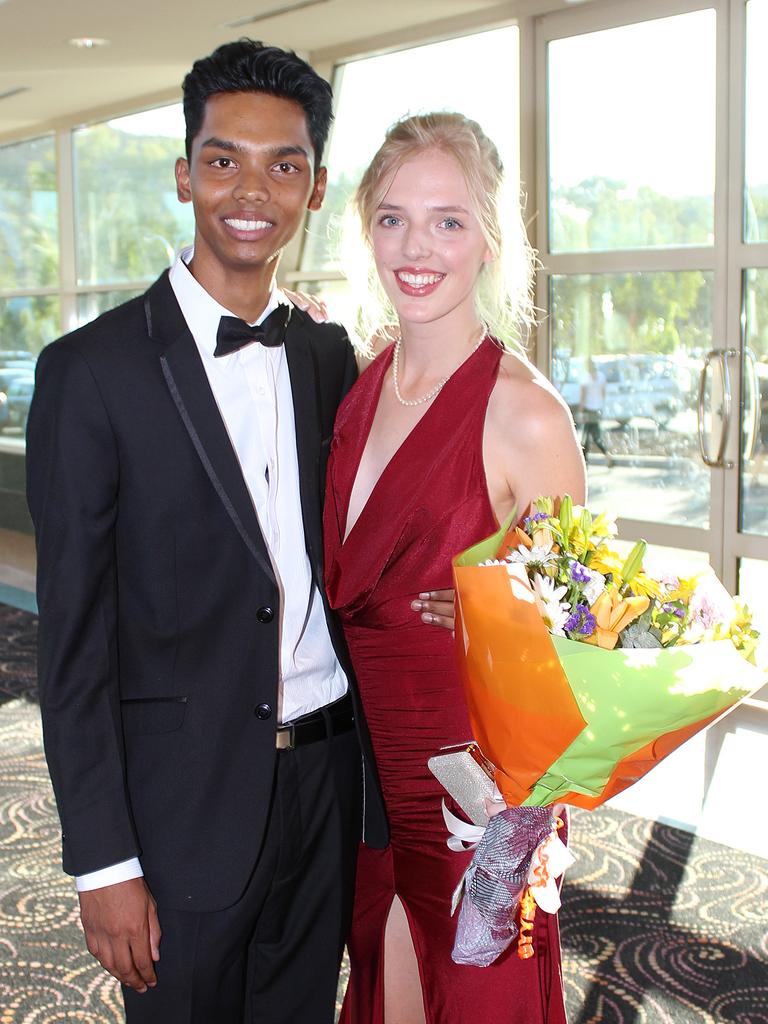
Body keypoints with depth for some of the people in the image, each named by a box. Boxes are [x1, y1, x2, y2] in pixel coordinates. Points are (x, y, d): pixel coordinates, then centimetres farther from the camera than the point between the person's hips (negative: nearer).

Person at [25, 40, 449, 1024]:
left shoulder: (331, 356, 5)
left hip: (327, 782, 5)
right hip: (184, 802, -4)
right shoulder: (93, 368, -11)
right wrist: (102, 860, -11)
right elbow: (75, 637, -11)